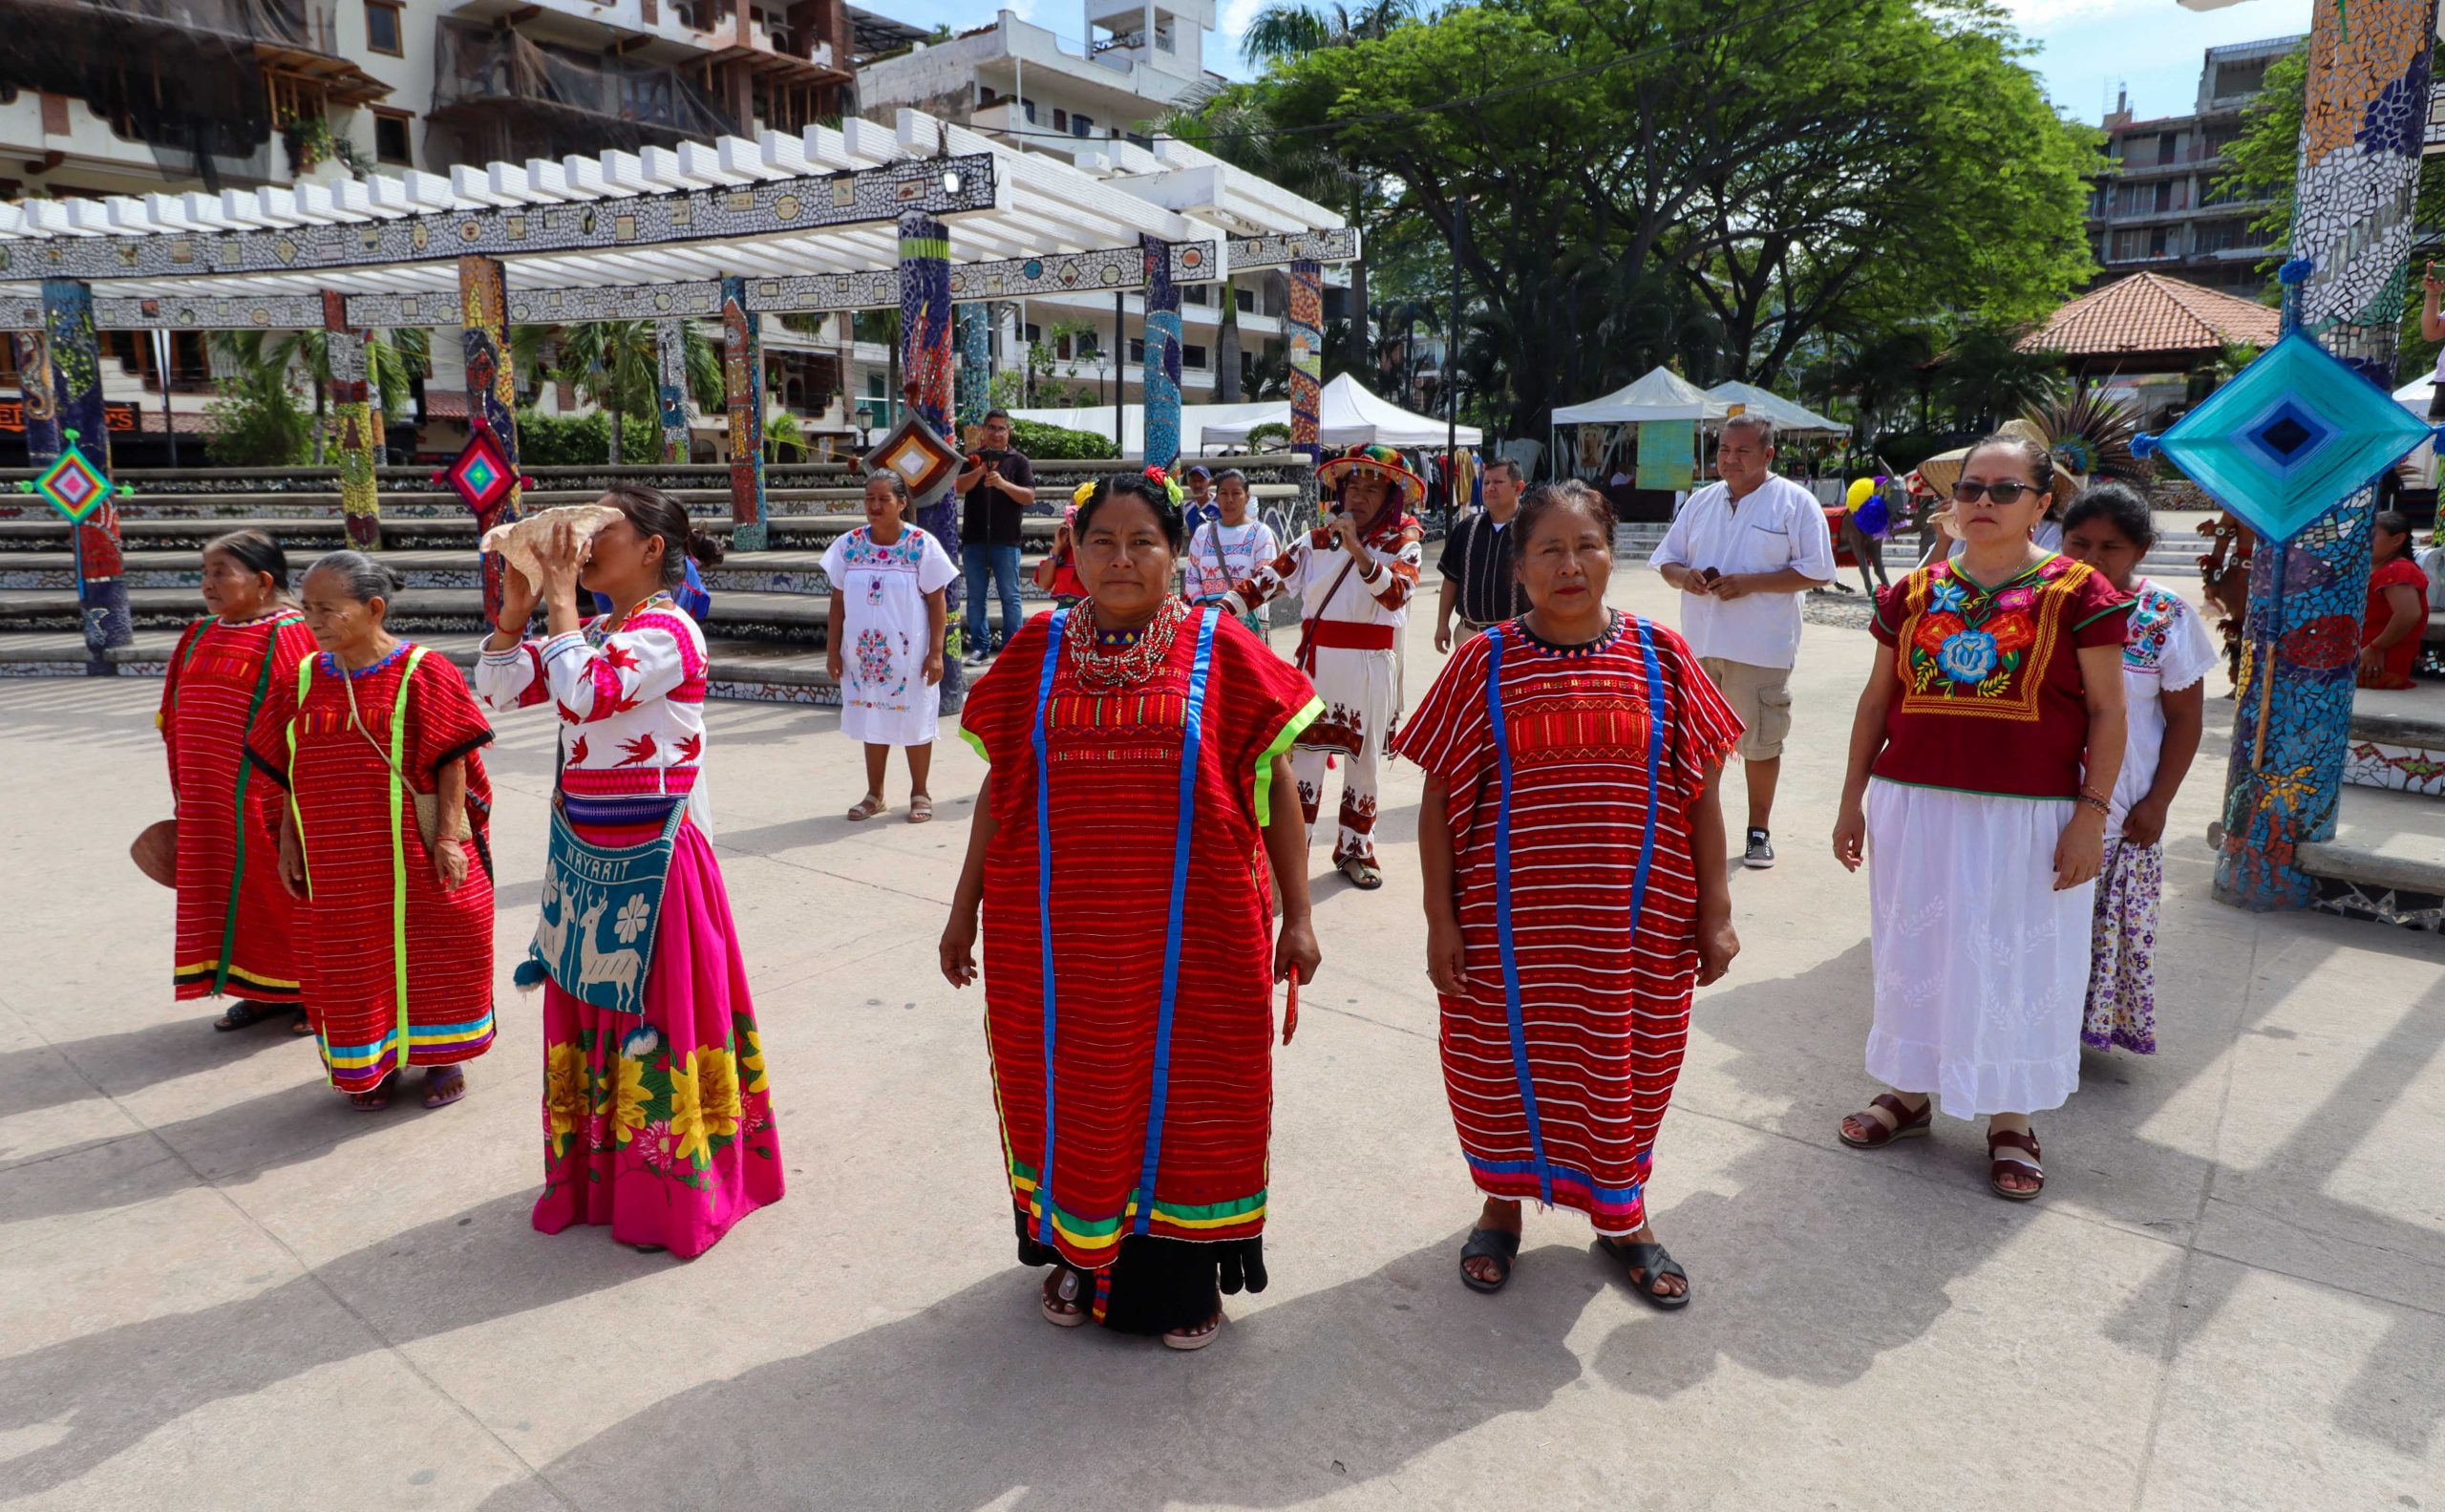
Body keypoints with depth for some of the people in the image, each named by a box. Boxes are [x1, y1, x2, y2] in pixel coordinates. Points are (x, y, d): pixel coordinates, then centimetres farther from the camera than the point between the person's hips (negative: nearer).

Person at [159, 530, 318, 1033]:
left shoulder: (290, 637, -12)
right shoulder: (200, 636, 10)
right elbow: (177, 721, 16)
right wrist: (185, 794, 14)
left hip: (266, 799, -7)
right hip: (211, 804, 7)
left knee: (283, 889, 3)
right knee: (234, 889, 13)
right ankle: (262, 990, 26)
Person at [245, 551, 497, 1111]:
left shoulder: (423, 673, -10)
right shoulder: (304, 680, 5)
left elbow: (452, 762, -11)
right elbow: (294, 773, 10)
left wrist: (448, 837, -14)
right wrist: (289, 840, 7)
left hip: (416, 856, -4)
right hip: (337, 864, 5)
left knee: (428, 954, 8)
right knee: (351, 965, 12)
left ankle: (441, 1055, 26)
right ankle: (373, 1064, 29)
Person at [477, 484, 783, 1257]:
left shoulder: (667, 631, -16)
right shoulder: (591, 634, 10)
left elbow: (583, 695, -30)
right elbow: (499, 689, 11)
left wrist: (560, 600, -20)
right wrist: (517, 606, 1)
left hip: (649, 865, -9)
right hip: (585, 860, 9)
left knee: (654, 1014, 1)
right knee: (587, 1010, 17)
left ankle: (670, 1197, 18)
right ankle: (596, 1175, 34)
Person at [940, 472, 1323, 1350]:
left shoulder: (1219, 652, -4)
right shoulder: (1037, 652, 3)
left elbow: (1275, 789, -2)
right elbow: (999, 788, 8)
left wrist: (1297, 916, -4)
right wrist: (965, 907, 9)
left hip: (1192, 939, -2)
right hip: (1057, 938, 2)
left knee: (1186, 1094, 11)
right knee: (1070, 1095, 15)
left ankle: (1184, 1270, 32)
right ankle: (1080, 1255, 38)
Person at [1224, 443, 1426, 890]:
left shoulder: (1402, 543, 1)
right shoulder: (1315, 542, 7)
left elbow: (1396, 593, -19)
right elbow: (1268, 580, 0)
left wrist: (1357, 549, -29)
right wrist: (1217, 611, -12)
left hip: (1371, 666, 0)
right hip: (1318, 661, 1)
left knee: (1364, 757, 10)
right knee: (1305, 752, -2)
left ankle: (1355, 849, 24)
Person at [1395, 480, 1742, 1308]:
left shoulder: (1660, 656, 0)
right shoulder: (1484, 662, -4)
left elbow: (1701, 791, 4)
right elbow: (1439, 798, -2)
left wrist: (1714, 909, 2)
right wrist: (1440, 918, -5)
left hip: (1637, 920, 1)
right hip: (1509, 920, -1)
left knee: (1625, 1071, 15)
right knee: (1503, 1064, 13)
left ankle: (1621, 1217, 40)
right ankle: (1502, 1205, 39)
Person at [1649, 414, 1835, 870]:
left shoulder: (1795, 502, -3)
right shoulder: (1701, 501, 12)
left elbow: (1816, 572, -8)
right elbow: (1667, 559, 15)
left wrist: (1750, 583, -18)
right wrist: (1684, 576, -9)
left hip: (1761, 646, -4)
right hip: (1699, 643, 4)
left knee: (1761, 741, 5)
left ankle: (1760, 829, 19)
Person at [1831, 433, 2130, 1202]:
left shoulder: (2078, 592, -4)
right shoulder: (1914, 591, 5)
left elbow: (2107, 712, -4)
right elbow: (1877, 699, 9)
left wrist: (2092, 813, -10)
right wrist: (1854, 797, 8)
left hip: (2027, 815, -3)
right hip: (1914, 806, 3)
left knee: (2017, 961, 8)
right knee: (1915, 951, 13)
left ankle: (2011, 1120, 24)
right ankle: (1911, 1092, 31)